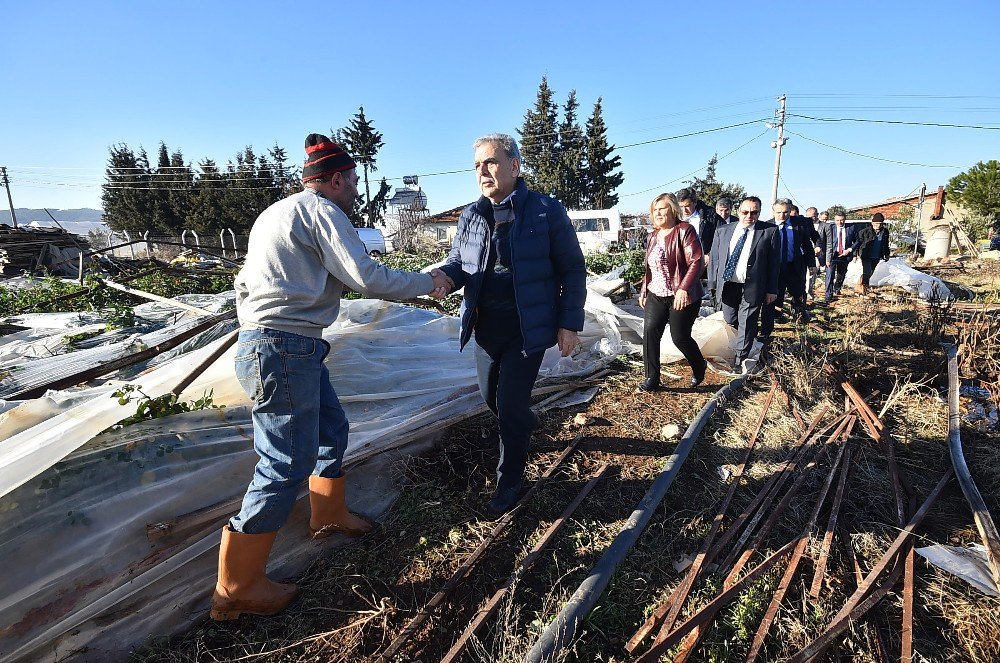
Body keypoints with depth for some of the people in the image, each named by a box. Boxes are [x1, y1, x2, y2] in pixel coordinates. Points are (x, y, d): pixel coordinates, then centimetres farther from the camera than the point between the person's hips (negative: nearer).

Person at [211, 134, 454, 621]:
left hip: (265, 343, 10)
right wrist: (427, 283, -4)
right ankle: (236, 590, 9)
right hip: (284, 349, -10)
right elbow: (367, 277, -15)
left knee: (332, 429, 21)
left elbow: (246, 281, 25)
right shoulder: (320, 209, -9)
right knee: (286, 464, -4)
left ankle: (329, 515, 40)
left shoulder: (277, 212, 21)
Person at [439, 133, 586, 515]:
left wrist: (570, 322, -10)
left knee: (510, 405, -5)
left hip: (528, 328, -6)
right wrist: (443, 276, -16)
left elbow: (572, 269, -5)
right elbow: (458, 261, 9)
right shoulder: (470, 216, 4)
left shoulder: (546, 211, -9)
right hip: (486, 327, 6)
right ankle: (526, 428, 52)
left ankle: (509, 482, 17)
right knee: (491, 397, 20)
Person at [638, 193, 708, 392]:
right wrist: (644, 290, 18)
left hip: (681, 296, -6)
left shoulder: (685, 231, -10)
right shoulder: (654, 235, 12)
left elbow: (696, 262, -19)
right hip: (656, 295, 6)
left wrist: (684, 288, -27)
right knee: (649, 332, -5)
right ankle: (652, 378, 4)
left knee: (680, 337, 1)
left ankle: (699, 366, 31)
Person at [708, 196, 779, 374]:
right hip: (727, 285, 2)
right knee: (730, 322, 12)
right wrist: (713, 286, 3)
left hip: (752, 287, -2)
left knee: (746, 324, 3)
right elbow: (714, 260, 7)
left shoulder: (769, 231, -2)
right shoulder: (723, 231, 6)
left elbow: (773, 263, -2)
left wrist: (771, 290, -5)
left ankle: (742, 358, 16)